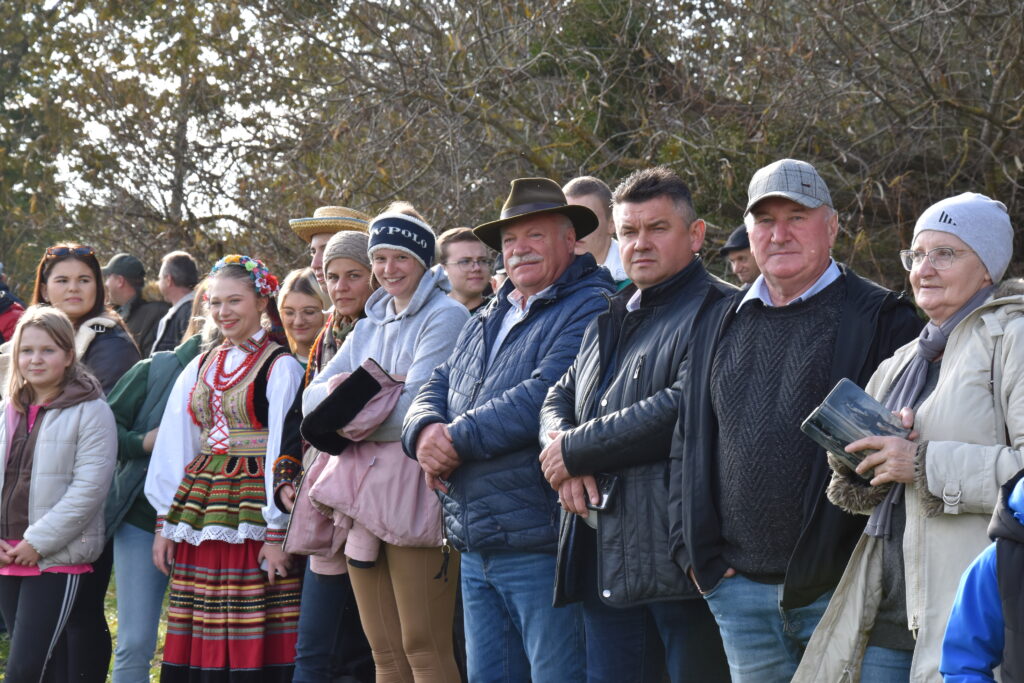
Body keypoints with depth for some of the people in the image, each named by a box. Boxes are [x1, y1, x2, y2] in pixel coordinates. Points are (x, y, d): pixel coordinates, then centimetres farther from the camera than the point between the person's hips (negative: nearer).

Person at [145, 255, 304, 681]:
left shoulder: (280, 367, -3)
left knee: (255, 646, -6)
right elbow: (173, 447, 15)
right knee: (197, 645, 5)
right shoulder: (199, 370, 15)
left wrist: (277, 532, -12)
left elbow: (284, 449, -8)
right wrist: (166, 522, 9)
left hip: (254, 512, -6)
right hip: (199, 514, 6)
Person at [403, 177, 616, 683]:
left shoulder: (591, 309, -9)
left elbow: (545, 396, -21)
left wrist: (458, 438, -15)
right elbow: (436, 389, 18)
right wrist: (426, 431, -6)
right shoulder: (487, 320, 21)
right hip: (476, 551, 9)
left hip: (544, 547, -9)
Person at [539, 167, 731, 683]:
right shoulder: (611, 320, 22)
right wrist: (564, 455, -3)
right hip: (604, 559, 8)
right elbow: (558, 399, 22)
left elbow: (683, 409, -21)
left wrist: (574, 450, -11)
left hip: (679, 559, -8)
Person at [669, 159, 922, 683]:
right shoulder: (719, 325, 16)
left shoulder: (883, 320, 0)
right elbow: (687, 443, 18)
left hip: (839, 585, -4)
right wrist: (695, 551, 8)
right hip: (739, 589, 5)